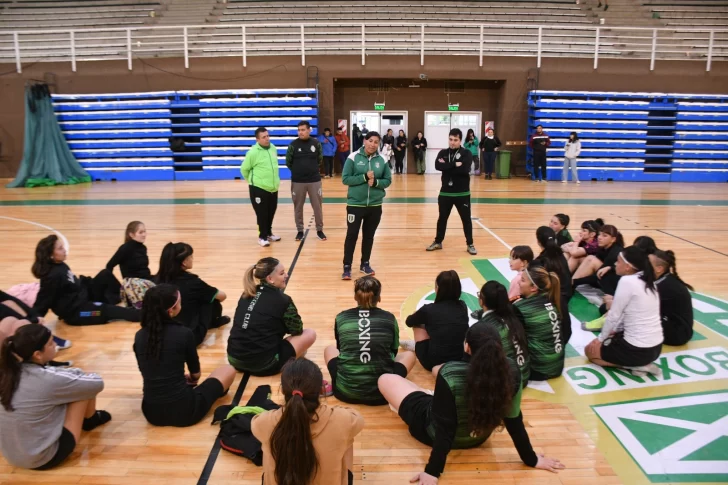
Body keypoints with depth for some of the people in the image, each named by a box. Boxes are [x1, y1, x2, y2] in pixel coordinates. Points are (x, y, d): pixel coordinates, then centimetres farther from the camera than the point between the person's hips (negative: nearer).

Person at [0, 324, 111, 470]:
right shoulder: (48, 380, -25)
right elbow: (97, 383, -11)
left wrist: (76, 374, 4)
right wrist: (82, 376, 9)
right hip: (43, 459, -7)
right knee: (85, 388, -2)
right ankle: (91, 419, 27)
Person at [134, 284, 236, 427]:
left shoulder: (139, 336, -1)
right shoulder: (184, 333, -14)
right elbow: (195, 374, 3)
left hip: (151, 412, 6)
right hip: (183, 411, -6)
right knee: (228, 370, 14)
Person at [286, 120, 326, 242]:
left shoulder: (316, 143, -3)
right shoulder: (293, 144, -6)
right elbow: (288, 162, 4)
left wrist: (313, 169, 10)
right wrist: (297, 171, 10)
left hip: (314, 180, 0)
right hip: (297, 181, 0)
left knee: (317, 206, 6)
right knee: (298, 207, 9)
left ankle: (319, 230, 20)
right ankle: (300, 230, 22)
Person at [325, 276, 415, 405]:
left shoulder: (341, 317, 2)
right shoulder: (389, 318, 1)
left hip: (345, 390, 1)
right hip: (382, 392, 0)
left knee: (329, 349, 30)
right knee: (409, 354, 26)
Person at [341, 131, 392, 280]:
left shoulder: (382, 160, 1)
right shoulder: (353, 157, -7)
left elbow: (388, 181, 3)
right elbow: (345, 179, -10)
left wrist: (376, 182, -17)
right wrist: (364, 177, -20)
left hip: (375, 205, 3)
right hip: (355, 204, -3)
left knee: (369, 236, 14)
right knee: (352, 235, 0)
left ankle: (365, 264, 30)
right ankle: (347, 267, 9)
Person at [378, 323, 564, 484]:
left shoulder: (450, 374, -37)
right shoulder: (510, 371, -24)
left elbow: (444, 428, -32)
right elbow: (514, 420, -16)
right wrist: (531, 459, -3)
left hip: (434, 431, -5)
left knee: (386, 379, 11)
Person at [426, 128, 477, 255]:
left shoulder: (466, 153, -4)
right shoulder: (443, 153, 4)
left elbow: (465, 169, -22)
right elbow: (437, 166, -15)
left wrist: (447, 166, -17)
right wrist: (455, 165, -19)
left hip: (462, 193, -2)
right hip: (445, 192, 2)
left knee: (466, 219, 7)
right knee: (442, 218, 14)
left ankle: (470, 244, 19)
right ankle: (438, 242, 29)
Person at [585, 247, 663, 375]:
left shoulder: (627, 281, -19)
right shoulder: (647, 280, 5)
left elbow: (613, 315, -12)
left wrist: (601, 338, 2)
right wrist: (615, 330, 19)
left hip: (638, 350, -8)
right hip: (655, 346, 8)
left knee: (590, 350, 14)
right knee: (611, 339, 31)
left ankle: (636, 365, 1)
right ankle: (641, 363, 11)